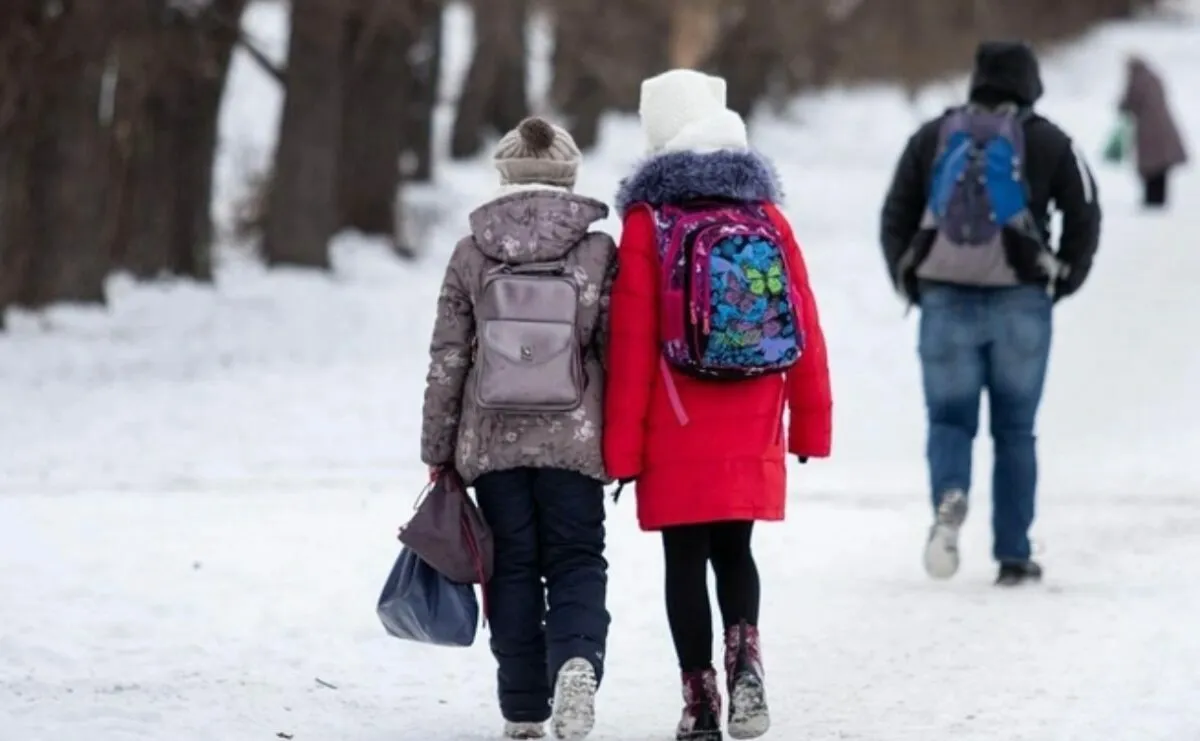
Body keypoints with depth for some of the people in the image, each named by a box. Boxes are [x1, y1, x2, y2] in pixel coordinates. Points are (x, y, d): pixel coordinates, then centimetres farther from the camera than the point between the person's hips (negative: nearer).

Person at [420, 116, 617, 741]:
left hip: (492, 442, 1)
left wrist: (438, 451, 8)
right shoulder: (599, 254, -3)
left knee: (513, 568, 10)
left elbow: (447, 360, 0)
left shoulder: (472, 256, -1)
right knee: (576, 564, 8)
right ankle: (577, 661, -21)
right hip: (574, 441, -1)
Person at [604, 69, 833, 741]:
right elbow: (804, 327, 4)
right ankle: (746, 659, -7)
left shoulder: (648, 223, -6)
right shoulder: (766, 216, 3)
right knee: (734, 551, 17)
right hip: (752, 433, 3)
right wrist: (811, 425, 12)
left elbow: (632, 342, -7)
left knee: (686, 561, 6)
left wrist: (623, 447, -3)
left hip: (677, 434, -3)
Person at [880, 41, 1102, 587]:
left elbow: (896, 218, 8)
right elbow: (1084, 216, 1)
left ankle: (949, 498, -25)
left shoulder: (932, 138, 9)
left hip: (944, 300, 1)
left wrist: (909, 285, 16)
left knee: (949, 418, 7)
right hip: (1020, 304, -1)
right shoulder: (1048, 142, 4)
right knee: (1014, 429, 8)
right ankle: (1013, 556, 7)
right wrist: (1063, 281, 12)